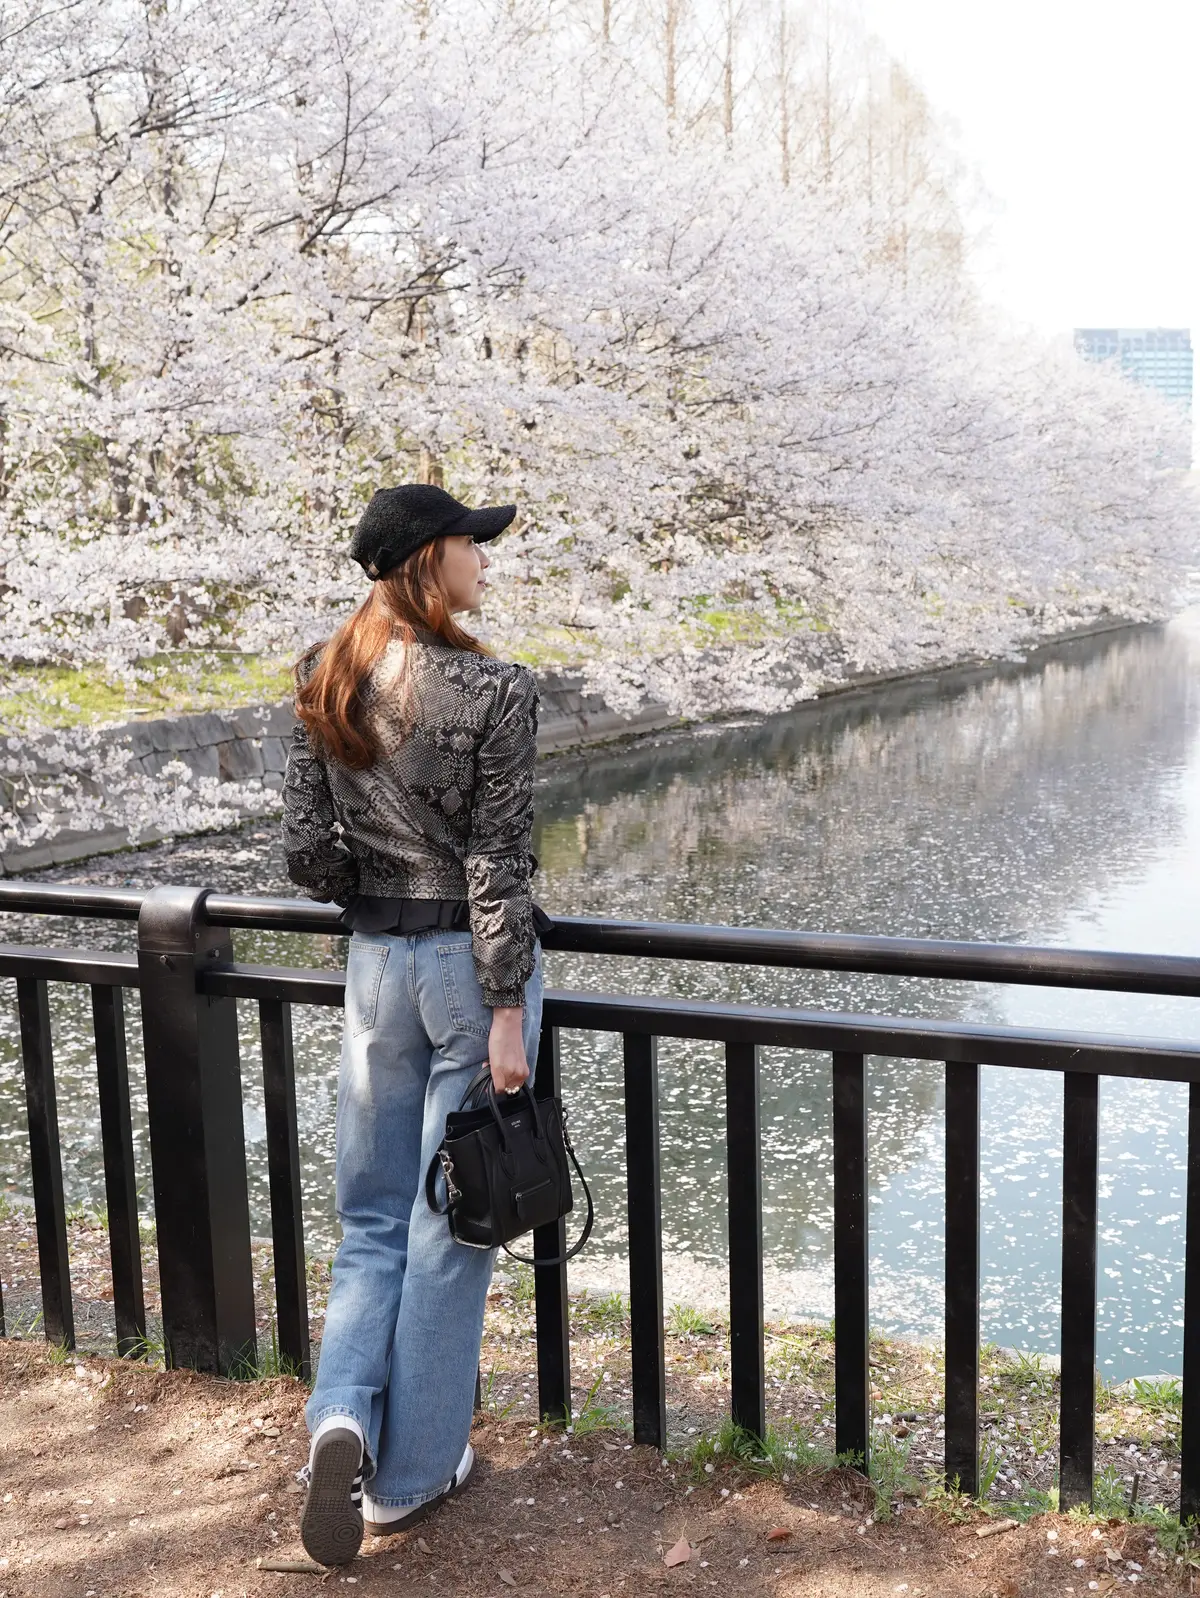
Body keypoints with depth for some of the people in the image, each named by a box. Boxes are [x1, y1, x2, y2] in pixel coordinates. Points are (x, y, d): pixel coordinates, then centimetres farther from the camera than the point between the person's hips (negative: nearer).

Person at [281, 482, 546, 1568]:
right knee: (450, 1227, 8)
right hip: (475, 963, -4)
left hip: (376, 966, 4)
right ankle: (410, 1477, 20)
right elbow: (497, 869, -15)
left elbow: (306, 851, 1)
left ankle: (344, 1417, -2)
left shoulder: (324, 683, 1)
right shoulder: (496, 693, -14)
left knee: (372, 1219, 18)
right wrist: (507, 1018, -11)